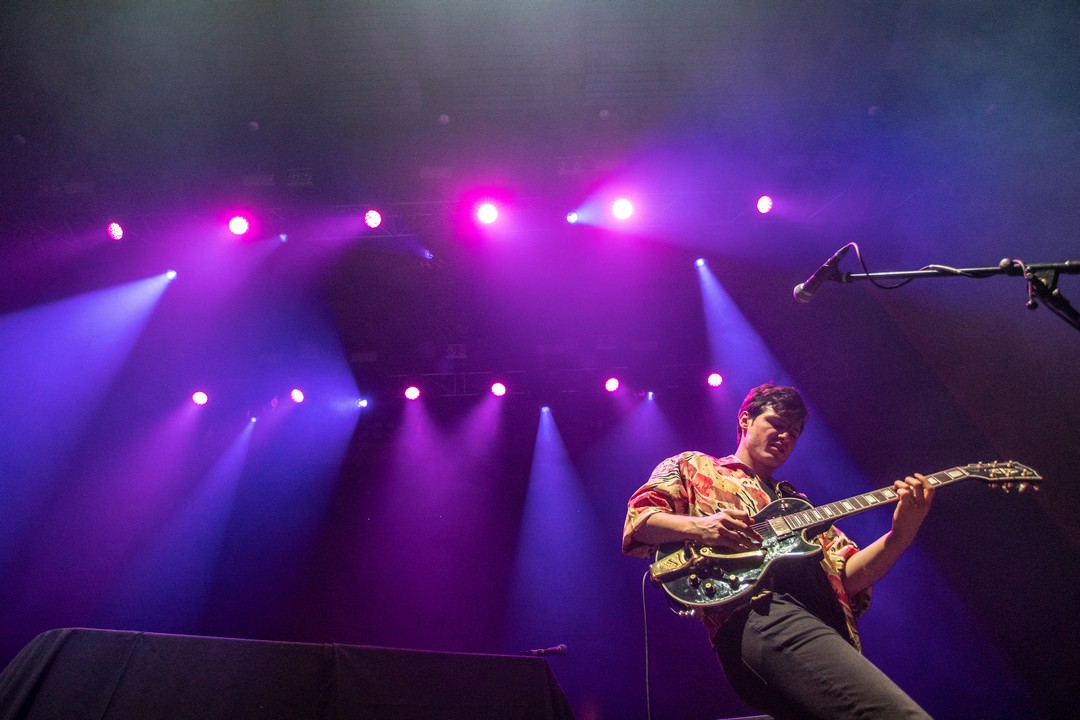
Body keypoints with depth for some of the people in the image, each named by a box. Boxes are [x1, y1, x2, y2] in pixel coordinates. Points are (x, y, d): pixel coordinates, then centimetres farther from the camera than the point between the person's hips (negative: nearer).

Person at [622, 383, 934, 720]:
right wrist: (699, 526, -11)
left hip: (828, 627, 7)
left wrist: (900, 535, 2)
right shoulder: (692, 466, 23)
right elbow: (639, 518, 8)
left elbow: (848, 576, 20)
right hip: (755, 613, -7)